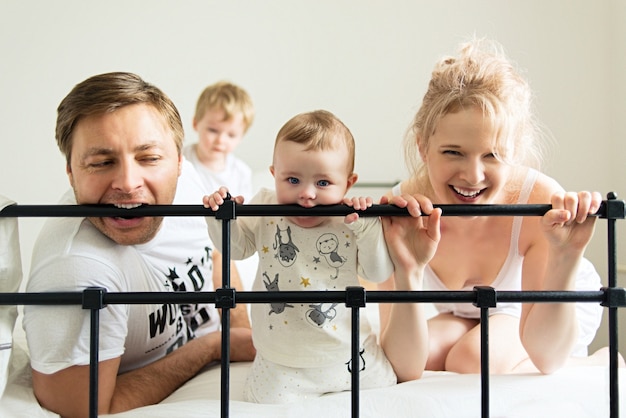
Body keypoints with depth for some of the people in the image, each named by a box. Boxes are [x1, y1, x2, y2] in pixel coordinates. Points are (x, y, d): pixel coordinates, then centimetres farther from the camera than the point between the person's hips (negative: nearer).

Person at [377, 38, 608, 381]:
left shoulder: (542, 203, -37)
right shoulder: (400, 214, -33)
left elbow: (546, 357, -34)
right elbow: (405, 372, -36)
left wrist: (566, 257, -50)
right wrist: (408, 272, -53)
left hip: (561, 312, -3)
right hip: (467, 314, 3)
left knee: (471, 359, -28)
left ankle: (602, 362, -1)